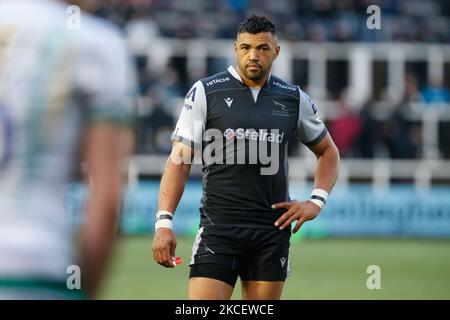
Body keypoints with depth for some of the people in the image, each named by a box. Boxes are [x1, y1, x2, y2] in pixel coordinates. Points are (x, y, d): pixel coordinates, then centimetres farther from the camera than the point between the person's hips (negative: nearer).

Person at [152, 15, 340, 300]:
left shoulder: (294, 99, 9)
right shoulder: (205, 92, 1)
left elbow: (328, 151, 24)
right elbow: (180, 160, -1)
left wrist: (316, 201, 8)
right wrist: (164, 222, -10)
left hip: (273, 230, 3)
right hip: (218, 226, -3)